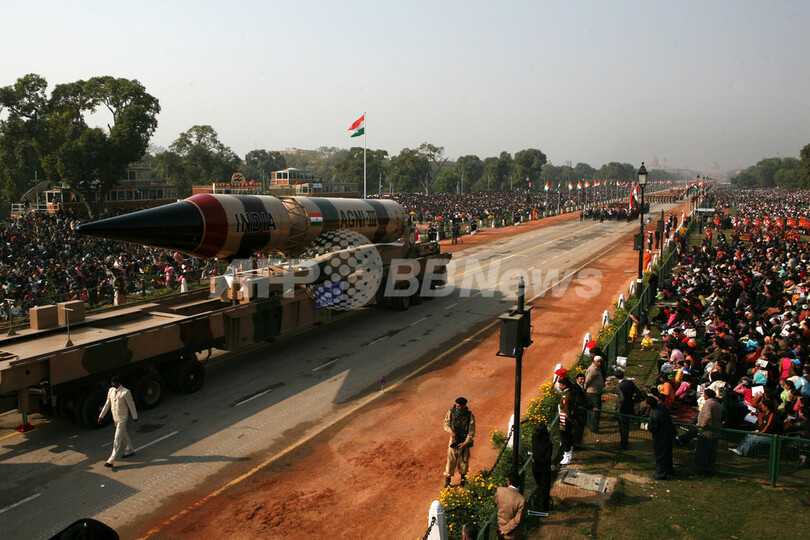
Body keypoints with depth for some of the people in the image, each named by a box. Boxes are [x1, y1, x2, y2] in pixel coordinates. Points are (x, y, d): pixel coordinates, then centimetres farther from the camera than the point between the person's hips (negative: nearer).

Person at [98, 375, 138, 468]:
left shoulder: (125, 392, -17)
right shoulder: (111, 391, 2)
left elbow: (131, 405, -9)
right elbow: (107, 404, 12)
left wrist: (134, 417, -2)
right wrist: (101, 416, 13)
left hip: (122, 418, -7)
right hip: (115, 417, 7)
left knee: (117, 439, -7)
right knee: (124, 435, 22)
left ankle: (111, 461, -7)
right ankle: (129, 450, 41)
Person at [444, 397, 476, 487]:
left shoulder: (469, 415, -13)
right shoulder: (451, 412, -10)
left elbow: (472, 431, -8)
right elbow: (446, 424, 2)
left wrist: (466, 443, -13)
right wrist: (450, 431, -18)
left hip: (465, 441, 0)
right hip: (454, 439, 1)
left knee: (464, 459, 10)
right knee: (451, 459, 1)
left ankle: (463, 478, 32)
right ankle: (447, 479, 16)